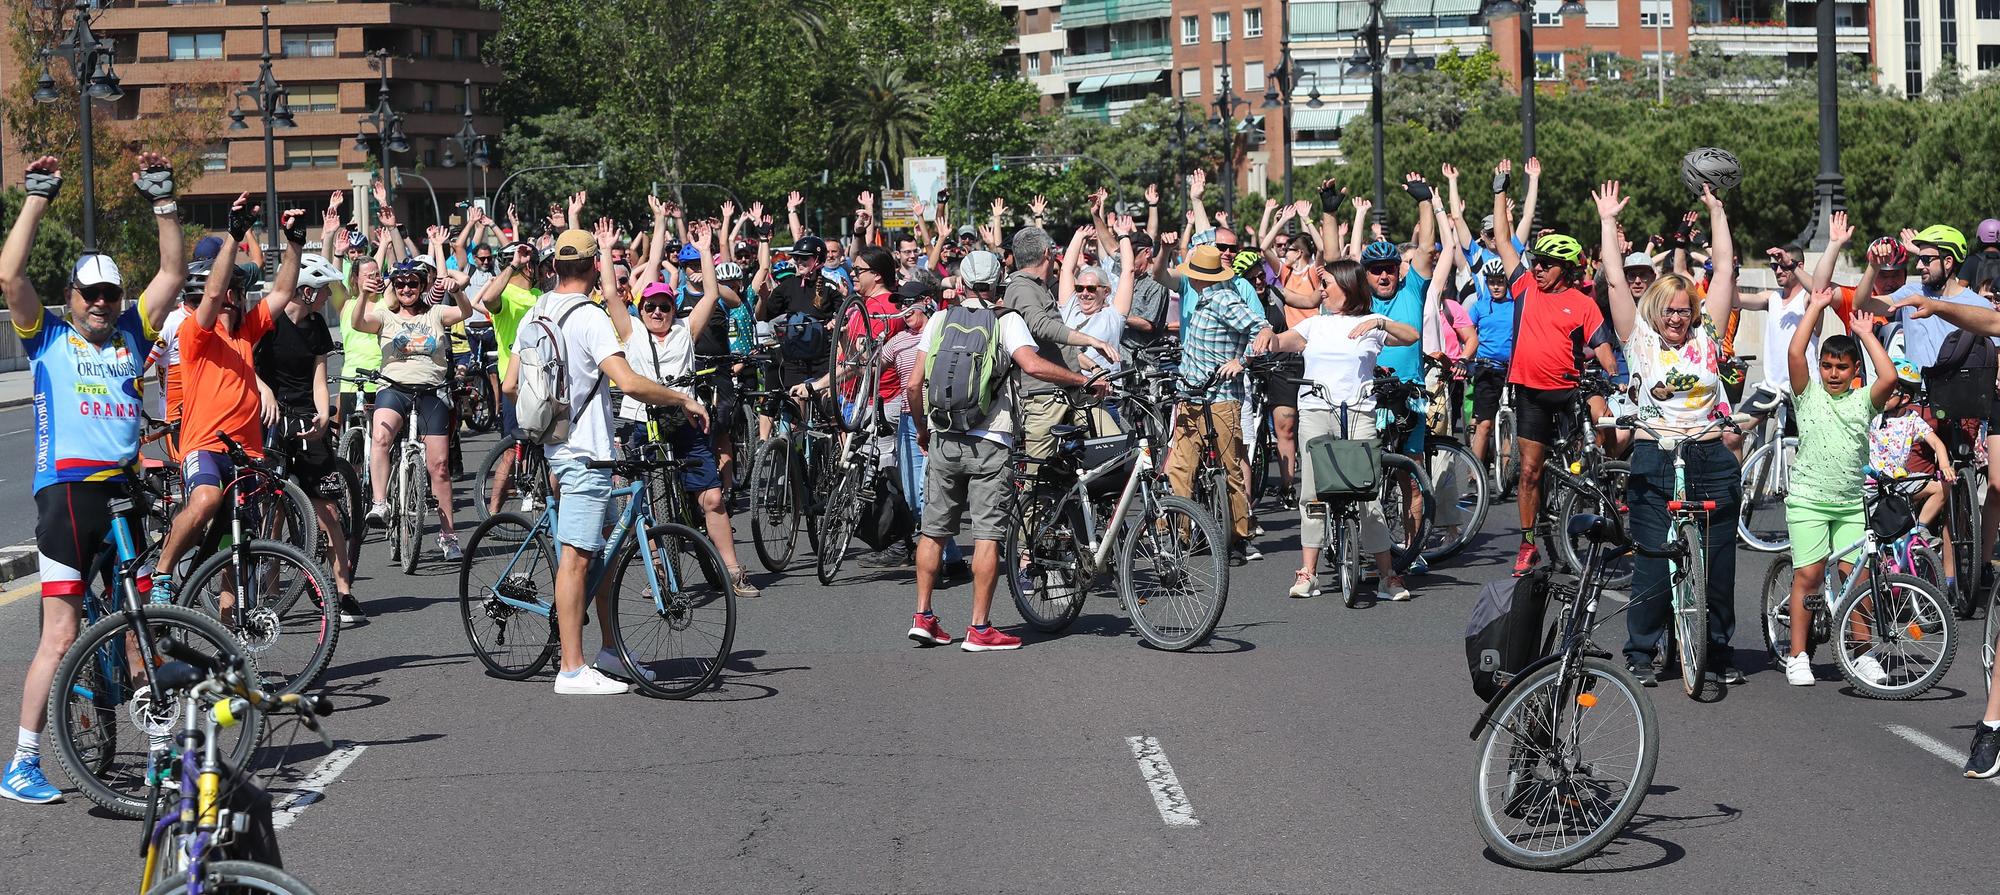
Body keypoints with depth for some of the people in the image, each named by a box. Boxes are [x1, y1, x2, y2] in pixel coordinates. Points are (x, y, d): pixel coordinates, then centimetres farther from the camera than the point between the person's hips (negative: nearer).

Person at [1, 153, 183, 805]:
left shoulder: (131, 333, 16)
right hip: (67, 490, -5)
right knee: (61, 635, -8)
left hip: (124, 491, 5)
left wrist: (163, 201, 7)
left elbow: (173, 272, 14)